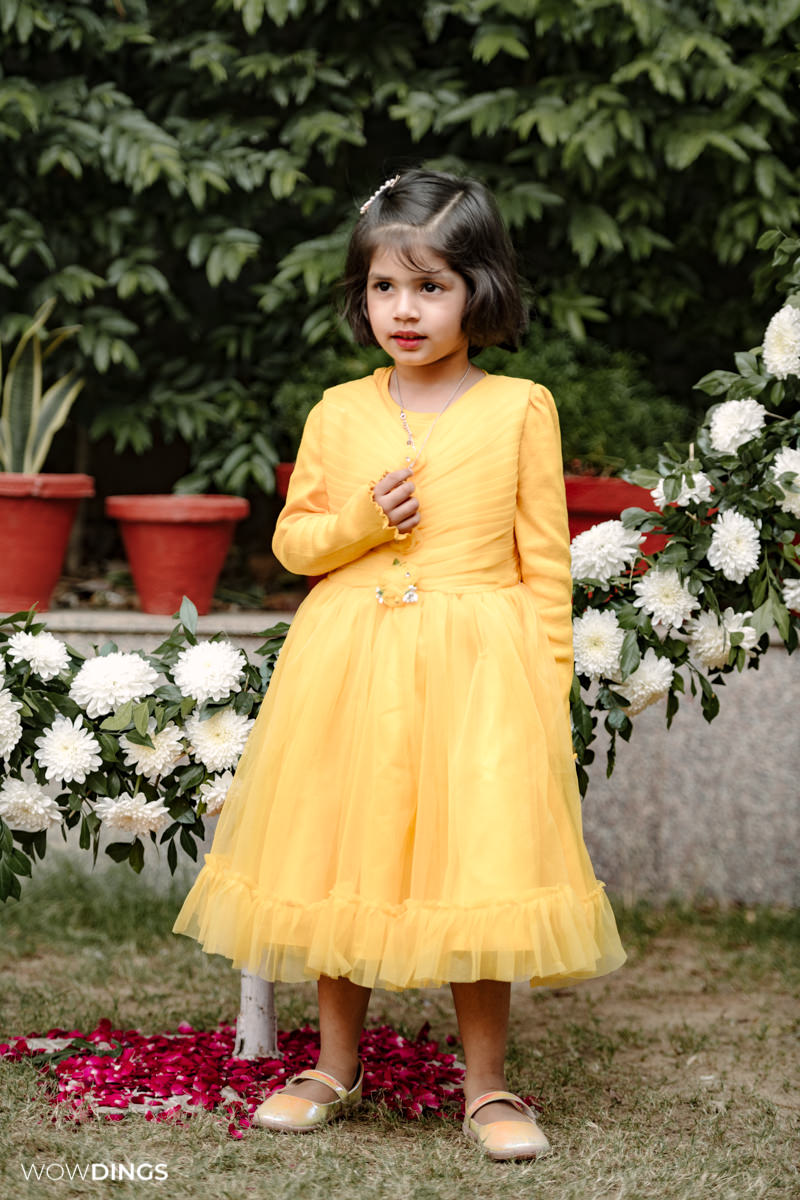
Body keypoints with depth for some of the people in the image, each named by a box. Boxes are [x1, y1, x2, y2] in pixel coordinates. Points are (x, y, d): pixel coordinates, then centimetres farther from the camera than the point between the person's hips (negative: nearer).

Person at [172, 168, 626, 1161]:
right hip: (347, 663, 3)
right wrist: (362, 521, -9)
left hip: (477, 667, -3)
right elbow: (292, 540, 11)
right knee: (341, 857, 8)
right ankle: (336, 1066, 25)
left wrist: (547, 690, -2)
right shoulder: (338, 413, 6)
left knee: (475, 861, -3)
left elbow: (545, 560, 1)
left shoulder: (521, 410, -1)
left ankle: (486, 1086, 12)